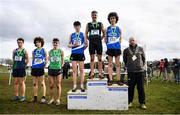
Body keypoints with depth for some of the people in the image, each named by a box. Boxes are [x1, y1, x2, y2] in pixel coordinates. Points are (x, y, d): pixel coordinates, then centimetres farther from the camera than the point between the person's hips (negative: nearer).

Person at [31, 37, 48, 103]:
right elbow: (32, 60, 19)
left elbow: (46, 60, 1)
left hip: (41, 68, -5)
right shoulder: (34, 51, 13)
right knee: (35, 83, 9)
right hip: (34, 68, 5)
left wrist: (44, 66, -7)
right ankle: (35, 97, 18)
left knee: (42, 83, -2)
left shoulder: (44, 50, 2)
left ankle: (43, 98, 3)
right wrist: (32, 66, 9)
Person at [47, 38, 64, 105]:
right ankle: (51, 99, 19)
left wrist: (60, 66, 7)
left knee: (58, 85, 1)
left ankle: (58, 99, 10)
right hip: (51, 69, 3)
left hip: (58, 69, -2)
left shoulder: (61, 51, 3)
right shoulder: (50, 51, 10)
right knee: (51, 86, 5)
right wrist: (52, 65, 10)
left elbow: (62, 60, 10)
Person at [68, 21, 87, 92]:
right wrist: (73, 45, -7)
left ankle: (82, 86, 8)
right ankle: (74, 86, 7)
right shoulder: (71, 35, 11)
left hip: (81, 54, -1)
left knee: (81, 70, 1)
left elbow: (86, 44, 8)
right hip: (74, 54, 1)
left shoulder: (82, 34, 7)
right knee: (74, 70, 1)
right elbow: (69, 45, 10)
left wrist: (82, 49, -1)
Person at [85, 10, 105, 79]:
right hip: (91, 43, 0)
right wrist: (90, 39, 2)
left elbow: (104, 33, 12)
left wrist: (100, 39, 4)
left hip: (99, 42, 0)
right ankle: (92, 73, 4)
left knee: (99, 58, 0)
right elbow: (86, 34, 10)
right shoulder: (88, 24, 12)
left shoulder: (100, 24, 11)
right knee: (92, 58, 1)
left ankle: (100, 73, 3)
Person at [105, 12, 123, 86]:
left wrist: (118, 43, -1)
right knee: (110, 64, 2)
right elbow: (105, 39, 9)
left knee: (117, 64, 3)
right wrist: (107, 44, -2)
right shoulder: (107, 29, 7)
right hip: (110, 48, 0)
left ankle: (118, 80, 6)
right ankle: (110, 80, 6)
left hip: (117, 48, 1)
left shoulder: (118, 28, 8)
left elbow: (120, 38, 12)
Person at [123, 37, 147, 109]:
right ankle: (130, 102, 18)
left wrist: (142, 65, 10)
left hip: (140, 71, 1)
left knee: (141, 87, 3)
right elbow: (124, 60, 16)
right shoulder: (126, 50, 3)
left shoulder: (140, 49, 6)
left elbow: (144, 58, 15)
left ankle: (142, 103, 14)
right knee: (130, 87, 5)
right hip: (130, 71, 0)